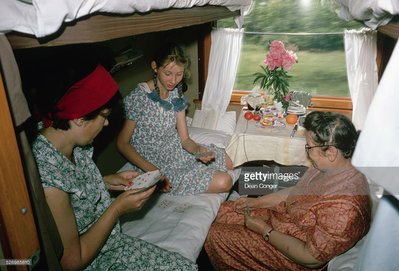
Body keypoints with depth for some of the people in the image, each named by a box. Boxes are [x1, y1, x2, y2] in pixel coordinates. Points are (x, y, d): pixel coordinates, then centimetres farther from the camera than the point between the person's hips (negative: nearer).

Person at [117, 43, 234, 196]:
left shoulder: (176, 94, -1)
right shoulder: (138, 98, -22)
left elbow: (184, 139, -1)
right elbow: (122, 144, -16)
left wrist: (199, 149, -24)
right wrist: (153, 171, -24)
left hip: (179, 153, 7)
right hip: (157, 166, -7)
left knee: (229, 163, 11)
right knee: (224, 182, -12)